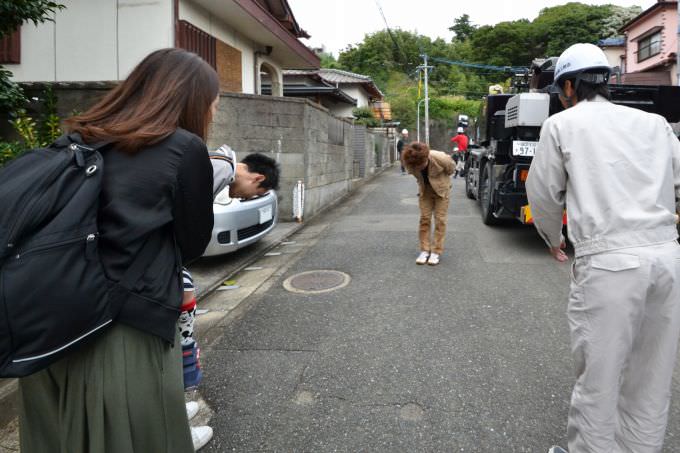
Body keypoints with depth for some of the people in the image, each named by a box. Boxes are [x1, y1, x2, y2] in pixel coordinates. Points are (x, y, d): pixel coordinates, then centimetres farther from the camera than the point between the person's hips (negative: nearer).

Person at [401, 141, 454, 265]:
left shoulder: (440, 158, -33)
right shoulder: (408, 162, -25)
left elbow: (450, 167, -9)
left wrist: (441, 179, 5)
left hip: (441, 189, -2)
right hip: (424, 191, 3)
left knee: (440, 220, -2)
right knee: (424, 219, 1)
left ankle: (436, 252, 4)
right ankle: (425, 250, 9)